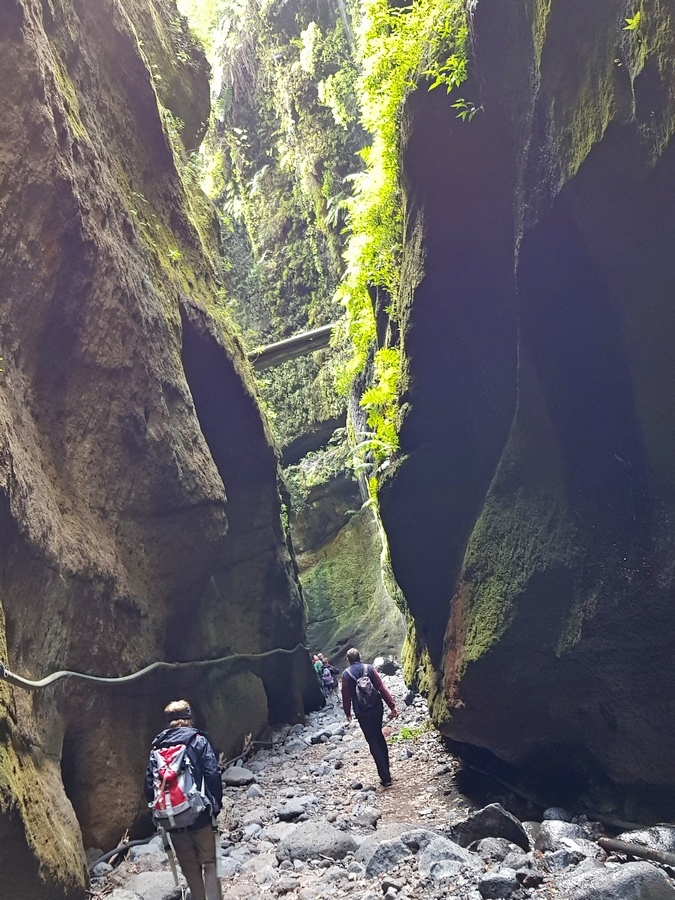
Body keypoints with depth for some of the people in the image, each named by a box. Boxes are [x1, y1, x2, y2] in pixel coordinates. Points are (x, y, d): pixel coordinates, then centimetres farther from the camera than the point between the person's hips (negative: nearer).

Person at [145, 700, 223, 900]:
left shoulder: (157, 746, 7)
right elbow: (213, 774, -12)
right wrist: (216, 805, -3)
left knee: (189, 866, 18)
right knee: (209, 862, 6)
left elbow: (149, 782, 6)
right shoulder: (198, 740, -5)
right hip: (199, 813, -4)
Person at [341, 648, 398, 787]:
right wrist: (392, 706, -5)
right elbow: (382, 688, -6)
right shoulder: (369, 669, -2)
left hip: (362, 712, -2)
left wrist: (347, 713, 12)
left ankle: (385, 778, -2)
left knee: (373, 742, 3)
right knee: (379, 736, 22)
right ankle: (386, 770, 25)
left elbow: (346, 696, -2)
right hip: (377, 708, 2)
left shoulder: (346, 674, -5)